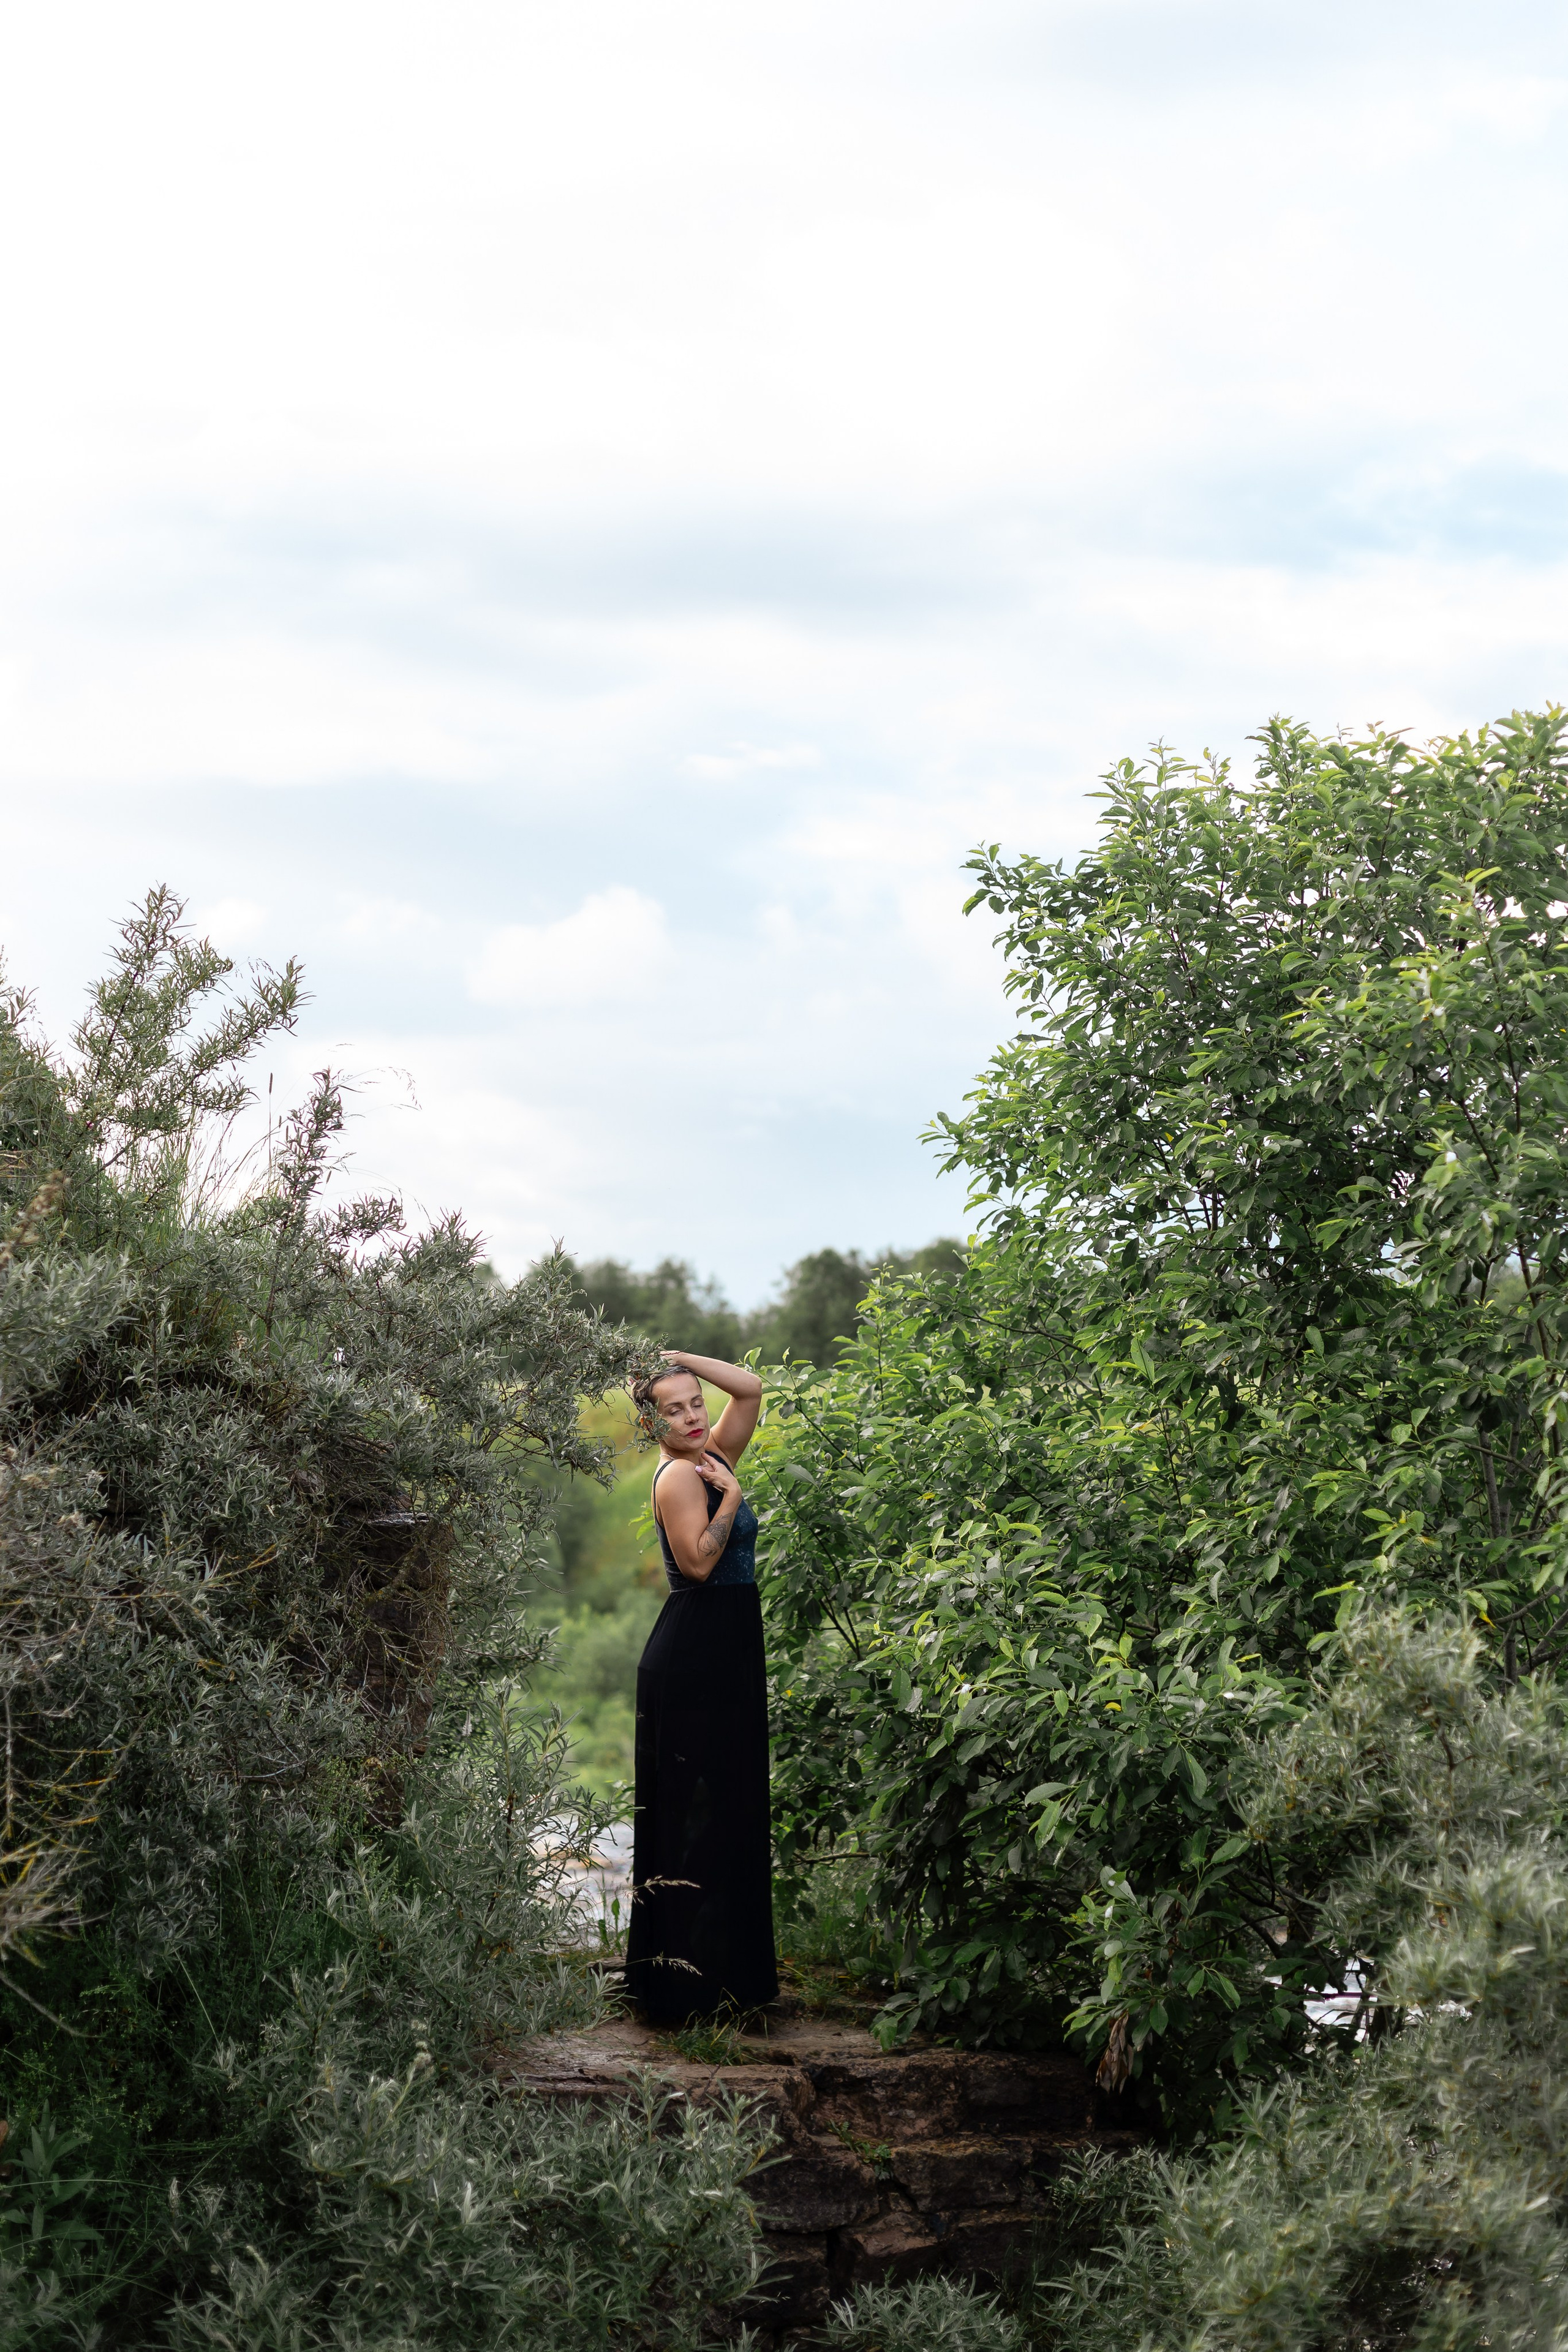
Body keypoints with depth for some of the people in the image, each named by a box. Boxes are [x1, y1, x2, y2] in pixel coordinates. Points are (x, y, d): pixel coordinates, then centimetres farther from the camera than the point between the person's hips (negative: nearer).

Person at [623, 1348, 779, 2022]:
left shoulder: (714, 1457, 12)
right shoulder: (679, 1476, -12)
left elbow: (751, 1388, 15)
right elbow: (699, 1560, -21)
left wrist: (684, 1360, 7)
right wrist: (732, 1496, -16)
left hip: (723, 1654, 9)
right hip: (693, 1656, -9)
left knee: (728, 1801, 11)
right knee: (696, 1809, -8)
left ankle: (728, 1963, 16)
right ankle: (687, 1984, -6)